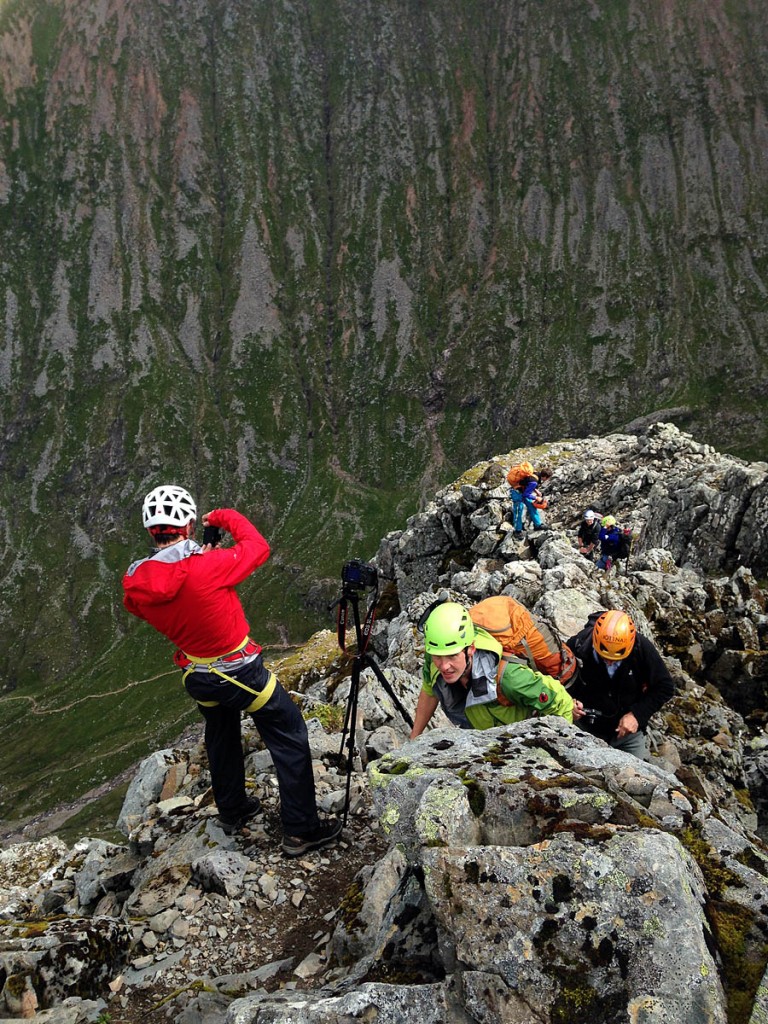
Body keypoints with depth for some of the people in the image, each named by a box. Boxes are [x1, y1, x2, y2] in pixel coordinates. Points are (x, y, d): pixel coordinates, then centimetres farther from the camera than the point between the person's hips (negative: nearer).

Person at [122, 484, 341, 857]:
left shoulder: (135, 583, -13)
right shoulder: (207, 567, -30)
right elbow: (258, 547, -13)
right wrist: (225, 517, 2)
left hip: (197, 678, 6)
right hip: (241, 672, -6)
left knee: (221, 739, 30)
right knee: (289, 738, 10)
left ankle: (231, 811, 48)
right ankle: (300, 830, 13)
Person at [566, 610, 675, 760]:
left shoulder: (642, 648, -24)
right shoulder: (577, 646, -26)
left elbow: (665, 687, -12)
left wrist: (637, 715, -21)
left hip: (629, 731, 1)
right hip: (585, 730, 0)